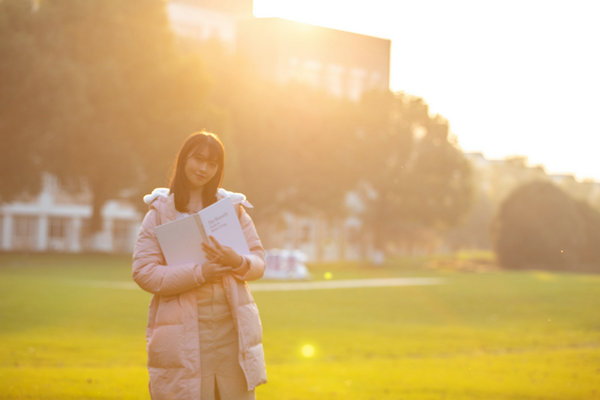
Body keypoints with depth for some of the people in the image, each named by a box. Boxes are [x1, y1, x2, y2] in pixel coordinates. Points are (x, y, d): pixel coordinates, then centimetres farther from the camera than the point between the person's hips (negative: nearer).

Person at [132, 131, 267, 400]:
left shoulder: (232, 208, 11)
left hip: (231, 329, 2)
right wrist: (199, 273, -19)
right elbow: (143, 272, -7)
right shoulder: (160, 213, 3)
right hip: (183, 335, -2)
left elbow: (259, 262, 8)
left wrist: (238, 262, -16)